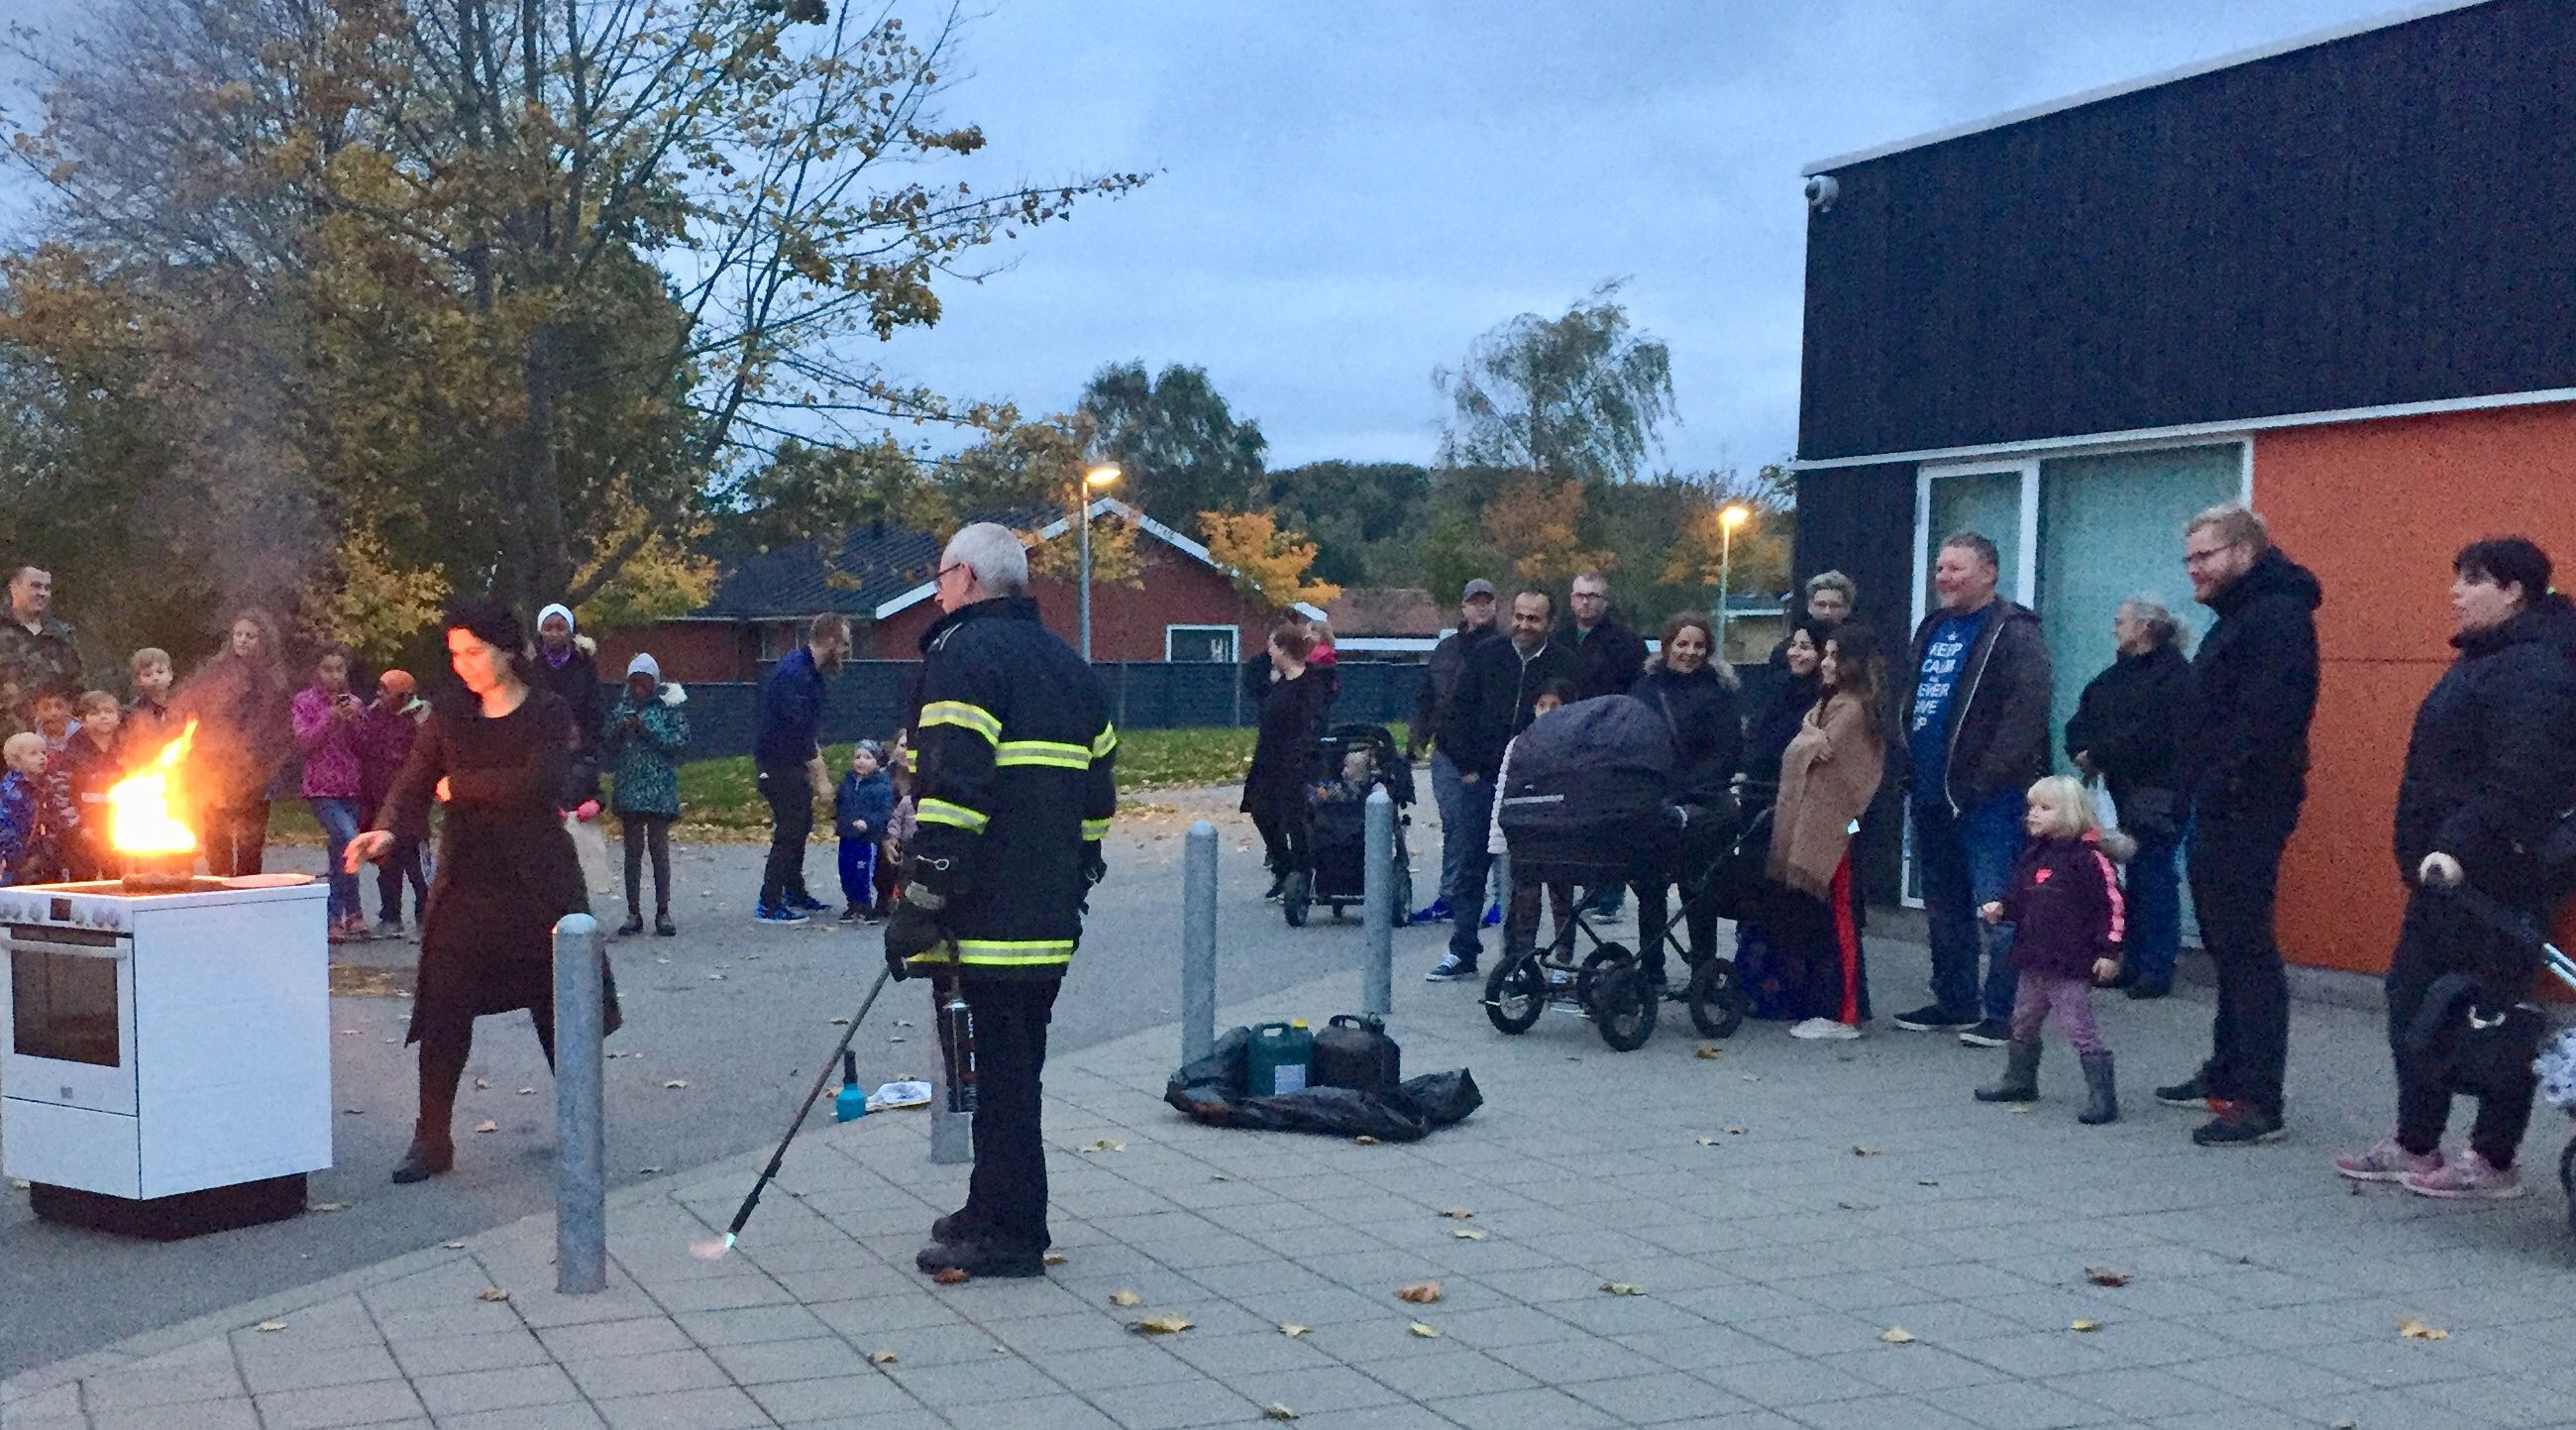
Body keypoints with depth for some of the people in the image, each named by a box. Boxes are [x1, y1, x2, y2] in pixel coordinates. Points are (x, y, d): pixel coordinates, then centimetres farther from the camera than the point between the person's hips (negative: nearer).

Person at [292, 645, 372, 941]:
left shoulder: (354, 703, 11)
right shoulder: (305, 701, 2)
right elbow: (304, 743, -7)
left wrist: (355, 719, -9)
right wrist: (330, 718, -18)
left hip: (352, 788, 4)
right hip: (322, 788, -4)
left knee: (338, 852, 6)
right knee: (348, 841, -22)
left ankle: (334, 919, 12)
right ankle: (353, 913, -15)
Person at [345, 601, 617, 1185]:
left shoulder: (547, 713, -4)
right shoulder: (448, 713, 6)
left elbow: (539, 781, -20)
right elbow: (414, 779, -2)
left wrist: (459, 784, -12)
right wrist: (386, 829, -22)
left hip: (537, 882, -3)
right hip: (464, 881, 3)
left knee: (556, 1006, 6)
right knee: (443, 1011, -3)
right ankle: (432, 1140, 5)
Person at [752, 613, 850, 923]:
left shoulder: (812, 671, 8)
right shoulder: (793, 672, -23)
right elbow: (799, 731, -25)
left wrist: (816, 769, 9)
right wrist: (821, 778, -21)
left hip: (794, 761, 10)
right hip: (779, 763, -10)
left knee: (801, 827, 17)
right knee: (788, 832, -7)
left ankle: (795, 894, 30)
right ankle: (768, 906, -2)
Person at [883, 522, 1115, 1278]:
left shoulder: (964, 653, -9)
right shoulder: (1067, 664, 18)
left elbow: (954, 791, -19)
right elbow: (1098, 794, 20)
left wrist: (920, 903, -17)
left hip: (992, 915, -9)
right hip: (1051, 917, 9)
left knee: (1002, 1067, -3)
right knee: (1014, 1064, 16)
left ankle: (1008, 1234, 3)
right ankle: (995, 1209, 26)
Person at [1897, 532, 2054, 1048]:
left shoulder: (2014, 633, -9)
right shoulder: (1933, 630, 18)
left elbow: (2026, 711, -18)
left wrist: (1988, 779, -23)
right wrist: (1909, 769, 14)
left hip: (1989, 798, -9)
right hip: (1931, 794, 9)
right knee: (1944, 907, 16)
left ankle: (2003, 1013, -1)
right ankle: (1954, 1001, 26)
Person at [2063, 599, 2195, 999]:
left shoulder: (2173, 673, -10)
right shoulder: (2119, 673, 16)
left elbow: (2152, 735, -21)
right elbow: (2082, 720, 12)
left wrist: (2098, 755, -16)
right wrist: (2081, 751, -9)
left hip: (2157, 789, -8)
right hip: (2124, 787, 8)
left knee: (2154, 876, -5)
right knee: (2134, 876, 11)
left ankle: (2157, 968, 0)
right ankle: (2135, 963, 18)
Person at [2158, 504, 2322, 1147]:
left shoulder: (2277, 616, -15)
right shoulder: (2239, 617, 20)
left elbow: (2270, 715, -27)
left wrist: (2231, 783, -25)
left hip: (2246, 812, -11)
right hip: (2220, 810, 11)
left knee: (2247, 950, -9)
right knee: (2226, 944, 18)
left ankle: (2259, 1103, -6)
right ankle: (2226, 1073, 29)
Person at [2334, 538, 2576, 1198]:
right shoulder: (2487, 659, 17)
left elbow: (2519, 778, -27)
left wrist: (2458, 848, -32)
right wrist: (2423, 852, 22)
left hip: (2495, 882, -11)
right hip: (2447, 873, 11)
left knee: (2494, 1014, -1)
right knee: (2412, 999, 14)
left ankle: (2492, 1161, 9)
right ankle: (2414, 1144, 22)